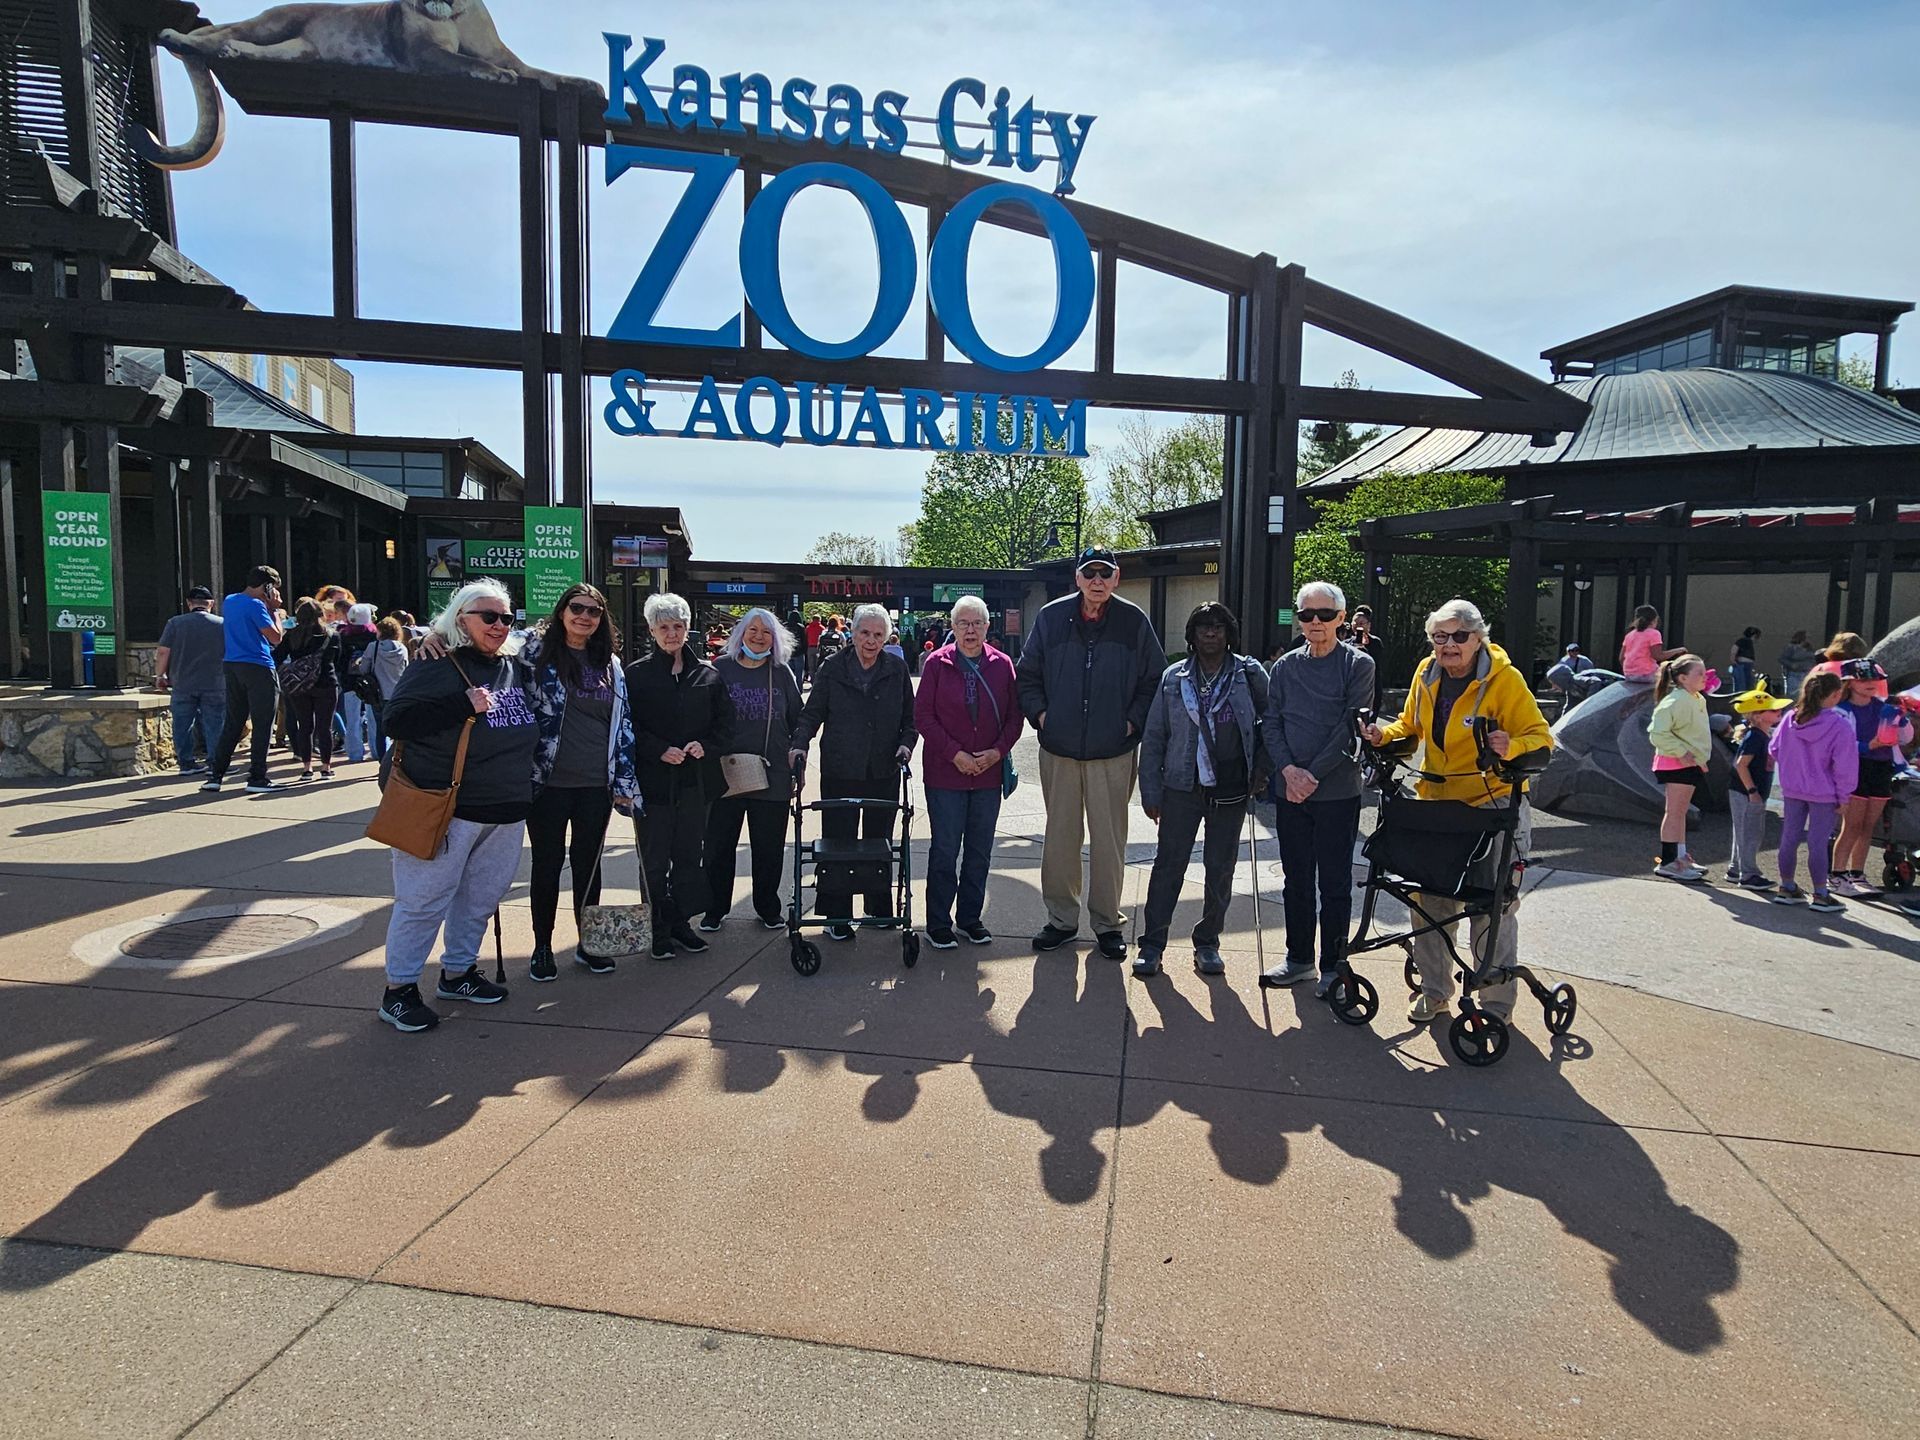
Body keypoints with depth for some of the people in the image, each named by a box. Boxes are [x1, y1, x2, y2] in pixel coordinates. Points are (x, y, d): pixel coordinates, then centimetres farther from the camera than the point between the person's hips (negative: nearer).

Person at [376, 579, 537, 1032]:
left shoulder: (515, 667, 12)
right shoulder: (437, 665, -9)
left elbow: (528, 729, 29)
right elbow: (397, 720, -18)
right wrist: (464, 705, -23)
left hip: (506, 809, 7)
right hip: (446, 807, -7)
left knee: (482, 895, 15)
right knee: (425, 898, -1)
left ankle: (458, 971, 31)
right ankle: (399, 989, 12)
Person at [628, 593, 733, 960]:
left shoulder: (707, 674, 8)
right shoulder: (636, 674, 0)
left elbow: (724, 719, 10)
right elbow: (628, 727, -4)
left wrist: (705, 744, -6)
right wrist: (660, 751, -15)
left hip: (695, 778, 3)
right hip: (653, 780, -3)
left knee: (689, 854, 10)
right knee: (654, 858, 3)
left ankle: (682, 921, 23)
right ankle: (658, 929, 13)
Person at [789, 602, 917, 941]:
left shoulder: (897, 669, 4)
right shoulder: (832, 669, 0)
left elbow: (910, 717, 9)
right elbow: (812, 713, 2)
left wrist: (906, 743, -8)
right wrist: (800, 743, -13)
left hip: (884, 772, 2)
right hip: (840, 772, -2)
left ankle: (880, 909, 27)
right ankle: (837, 916, 8)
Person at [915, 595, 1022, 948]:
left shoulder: (1002, 665, 3)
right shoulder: (937, 663, -4)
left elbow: (1014, 715, 6)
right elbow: (923, 715, -5)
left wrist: (998, 750, -9)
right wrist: (955, 753, -13)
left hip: (989, 773, 3)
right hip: (945, 773, -3)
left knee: (980, 851, 12)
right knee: (945, 850, 3)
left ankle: (970, 918, 26)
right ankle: (939, 924, 15)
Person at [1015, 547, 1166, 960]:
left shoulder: (1134, 622, 0)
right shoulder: (1052, 617, 2)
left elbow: (1155, 680, 7)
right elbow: (1027, 672, 10)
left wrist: (1134, 721, -3)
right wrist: (1039, 713, -1)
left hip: (1114, 751, -1)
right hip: (1059, 748, 1)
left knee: (1109, 839, 5)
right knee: (1060, 836, 9)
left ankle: (1107, 923, 19)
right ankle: (1061, 918, 23)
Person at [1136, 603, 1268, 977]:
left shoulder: (1250, 674, 0)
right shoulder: (1173, 678, 3)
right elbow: (1153, 738, 4)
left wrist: (1261, 769, -2)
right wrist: (1150, 792, 1)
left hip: (1231, 790, 0)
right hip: (1182, 787, 0)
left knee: (1221, 869, 8)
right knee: (1169, 864, 1)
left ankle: (1207, 943, 22)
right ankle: (1152, 943, 9)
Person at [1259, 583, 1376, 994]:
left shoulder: (1358, 664, -3)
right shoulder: (1285, 667, 8)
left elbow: (1351, 728, -10)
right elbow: (1272, 723, 6)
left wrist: (1313, 774, -14)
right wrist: (1288, 769, -10)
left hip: (1338, 792, -4)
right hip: (1291, 790, 4)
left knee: (1334, 883, 4)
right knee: (1296, 880, 12)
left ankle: (1333, 966, 15)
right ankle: (1299, 958, 25)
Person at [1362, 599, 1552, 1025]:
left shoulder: (1504, 679, -13)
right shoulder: (1426, 674, 3)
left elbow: (1540, 737, -12)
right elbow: (1411, 725, 17)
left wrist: (1511, 747, -34)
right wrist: (1384, 735, -3)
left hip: (1493, 803, -5)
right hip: (1436, 802, 5)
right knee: (1431, 900, 10)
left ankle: (1496, 1002, 19)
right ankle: (1434, 989, 27)